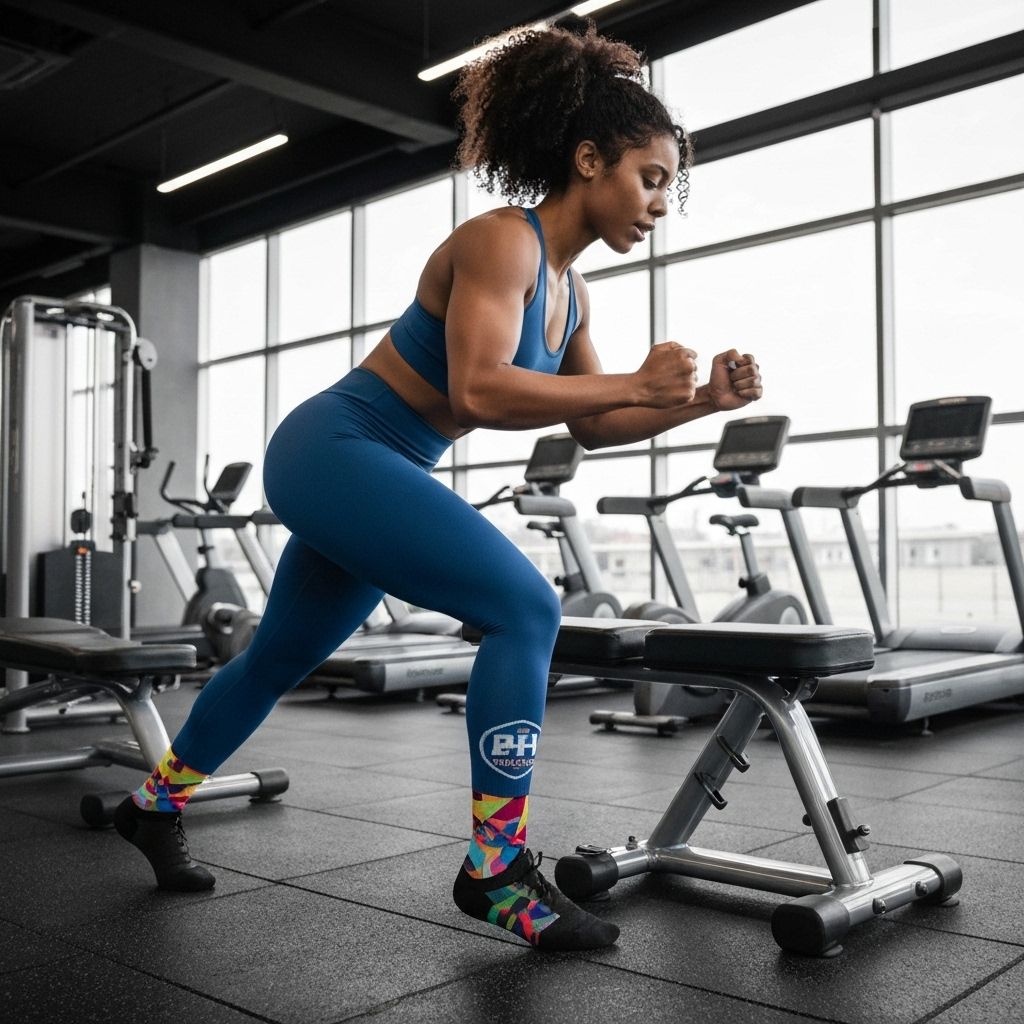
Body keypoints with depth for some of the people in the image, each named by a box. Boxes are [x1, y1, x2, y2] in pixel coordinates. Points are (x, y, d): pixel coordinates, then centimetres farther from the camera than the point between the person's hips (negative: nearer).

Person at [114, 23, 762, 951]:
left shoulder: (569, 290, 9)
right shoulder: (501, 240, -18)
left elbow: (590, 428, 12)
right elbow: (478, 391, -30)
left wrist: (696, 402, -1)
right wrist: (634, 381, -25)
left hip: (369, 471, 10)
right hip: (336, 450, -10)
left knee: (280, 661, 22)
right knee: (524, 607, -19)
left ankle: (156, 805, 44)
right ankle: (498, 871, -9)